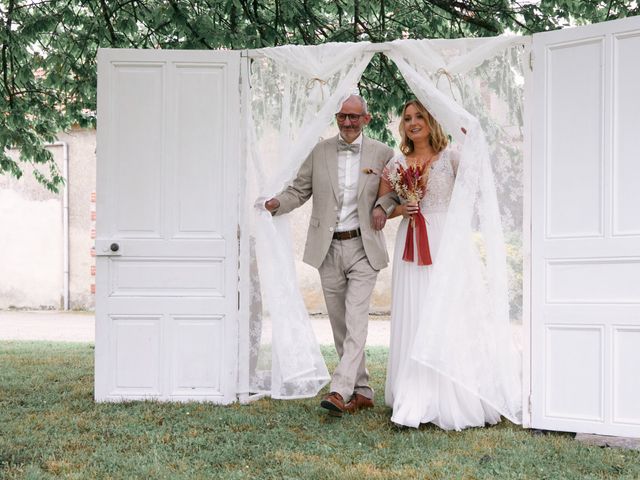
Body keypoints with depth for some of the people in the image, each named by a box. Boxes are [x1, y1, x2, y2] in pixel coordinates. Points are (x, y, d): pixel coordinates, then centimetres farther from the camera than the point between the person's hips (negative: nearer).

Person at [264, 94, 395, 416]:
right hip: (328, 249, 3)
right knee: (340, 325, 8)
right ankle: (362, 391, 19)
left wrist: (384, 207, -10)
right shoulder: (320, 152, 6)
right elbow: (299, 190, 7)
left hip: (363, 248, -3)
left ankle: (339, 391, -19)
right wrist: (277, 203, -13)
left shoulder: (382, 153, 1)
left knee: (356, 320, -14)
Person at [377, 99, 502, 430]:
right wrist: (400, 210, -5)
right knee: (413, 318, 0)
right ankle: (416, 399, 6)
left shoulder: (450, 156, 4)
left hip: (446, 241, -3)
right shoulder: (396, 164, 12)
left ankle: (452, 400, 4)